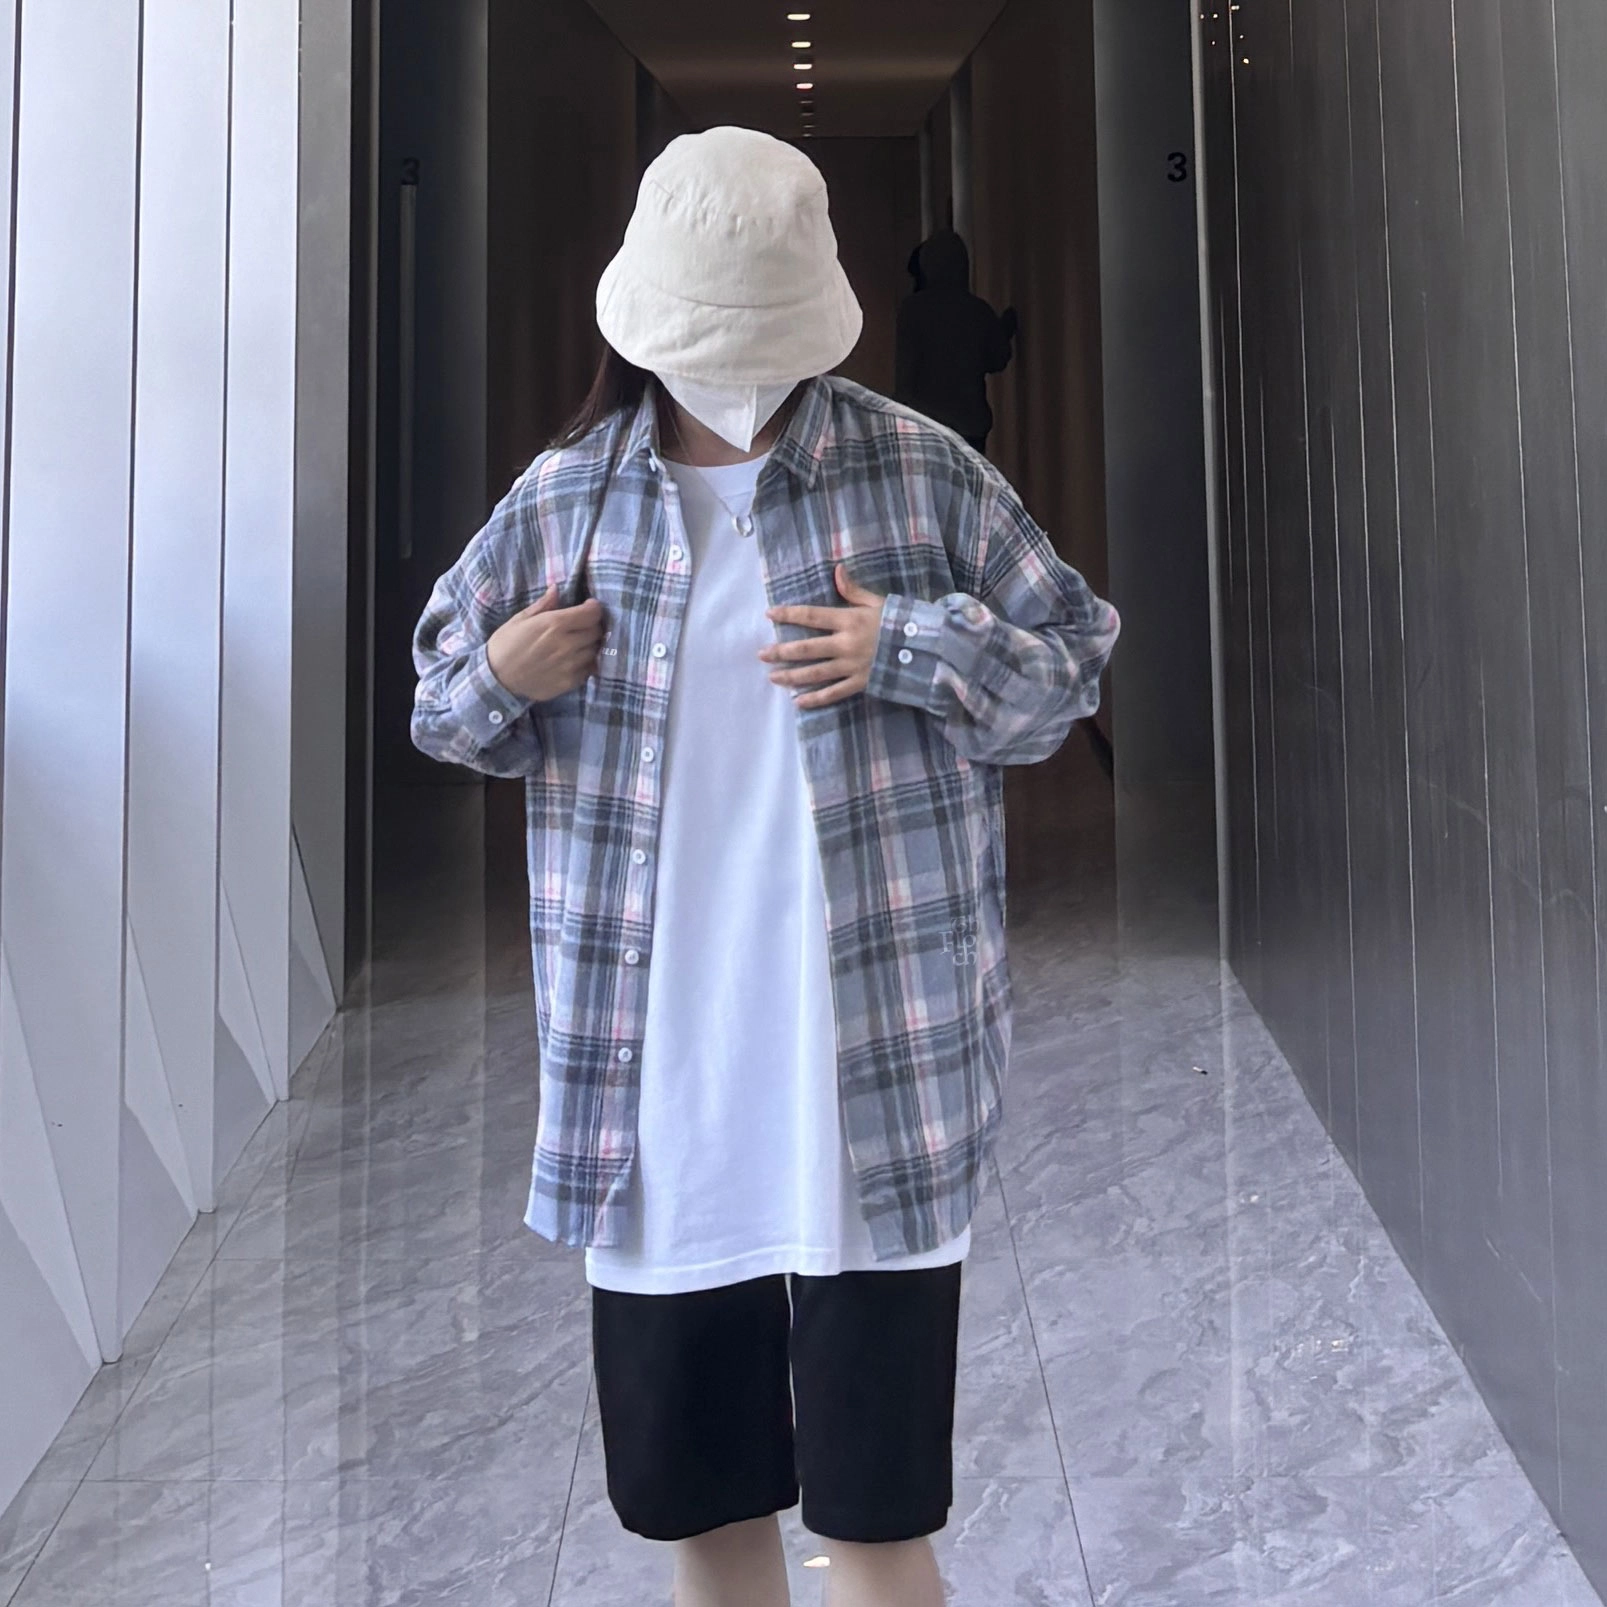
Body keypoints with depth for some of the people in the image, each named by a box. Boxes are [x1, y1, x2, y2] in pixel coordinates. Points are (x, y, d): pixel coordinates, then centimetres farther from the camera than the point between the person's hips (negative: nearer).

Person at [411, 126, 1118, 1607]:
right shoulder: (561, 499, 5)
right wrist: (498, 681, -7)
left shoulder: (925, 472, -1)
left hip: (872, 1093, -2)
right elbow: (445, 699, 16)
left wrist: (908, 650, -14)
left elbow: (1070, 665, 3)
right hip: (652, 1101, 3)